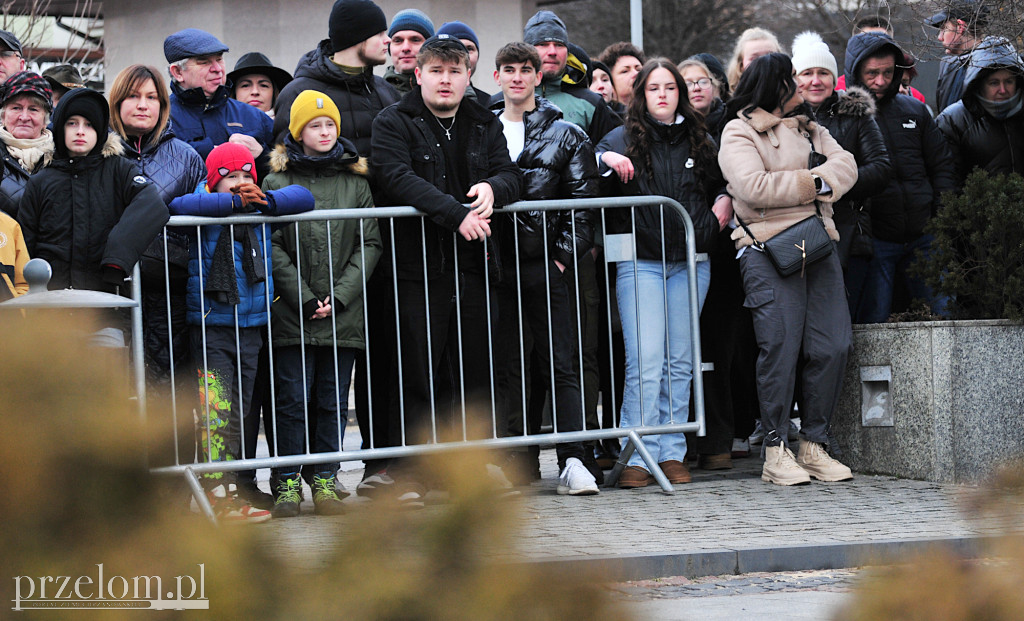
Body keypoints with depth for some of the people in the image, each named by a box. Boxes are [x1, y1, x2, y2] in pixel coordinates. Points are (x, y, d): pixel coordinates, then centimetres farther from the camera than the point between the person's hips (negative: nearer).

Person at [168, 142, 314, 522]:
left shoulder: (259, 213, 8)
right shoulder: (207, 213, -5)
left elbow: (303, 198, 5)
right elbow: (179, 207, -25)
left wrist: (264, 201, -13)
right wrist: (234, 202, -21)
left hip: (250, 328, 6)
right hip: (209, 329, -5)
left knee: (238, 414, 10)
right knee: (218, 413, -13)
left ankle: (225, 490, 17)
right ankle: (221, 496, -14)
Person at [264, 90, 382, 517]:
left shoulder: (356, 183, 10)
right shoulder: (277, 182, 3)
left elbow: (370, 244, 5)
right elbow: (272, 246, -4)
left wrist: (340, 295, -7)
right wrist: (304, 298, -11)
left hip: (342, 315, 2)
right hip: (291, 315, -2)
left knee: (333, 400, 6)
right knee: (293, 398, -1)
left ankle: (325, 480, 14)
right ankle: (287, 482, 6)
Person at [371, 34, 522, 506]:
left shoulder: (484, 126, 16)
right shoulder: (393, 124, -1)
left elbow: (511, 175, 10)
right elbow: (399, 179, -15)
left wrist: (493, 188, -14)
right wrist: (456, 214, -23)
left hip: (473, 261, 5)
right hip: (418, 264, -5)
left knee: (478, 369, 7)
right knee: (417, 371, -4)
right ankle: (409, 473, 2)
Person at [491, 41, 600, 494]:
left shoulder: (565, 135, 8)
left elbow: (582, 203, 5)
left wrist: (564, 255, -5)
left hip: (544, 266, -2)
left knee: (559, 365, -6)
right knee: (507, 367, 3)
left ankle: (572, 461, -10)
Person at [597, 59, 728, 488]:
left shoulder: (700, 143, 15)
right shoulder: (625, 139, 7)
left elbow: (725, 186, 27)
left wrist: (720, 210, 8)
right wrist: (605, 159, -16)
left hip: (690, 263, 3)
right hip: (640, 262, -3)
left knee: (680, 362, 4)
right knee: (645, 362, -11)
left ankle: (673, 453, 8)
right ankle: (638, 457, -10)